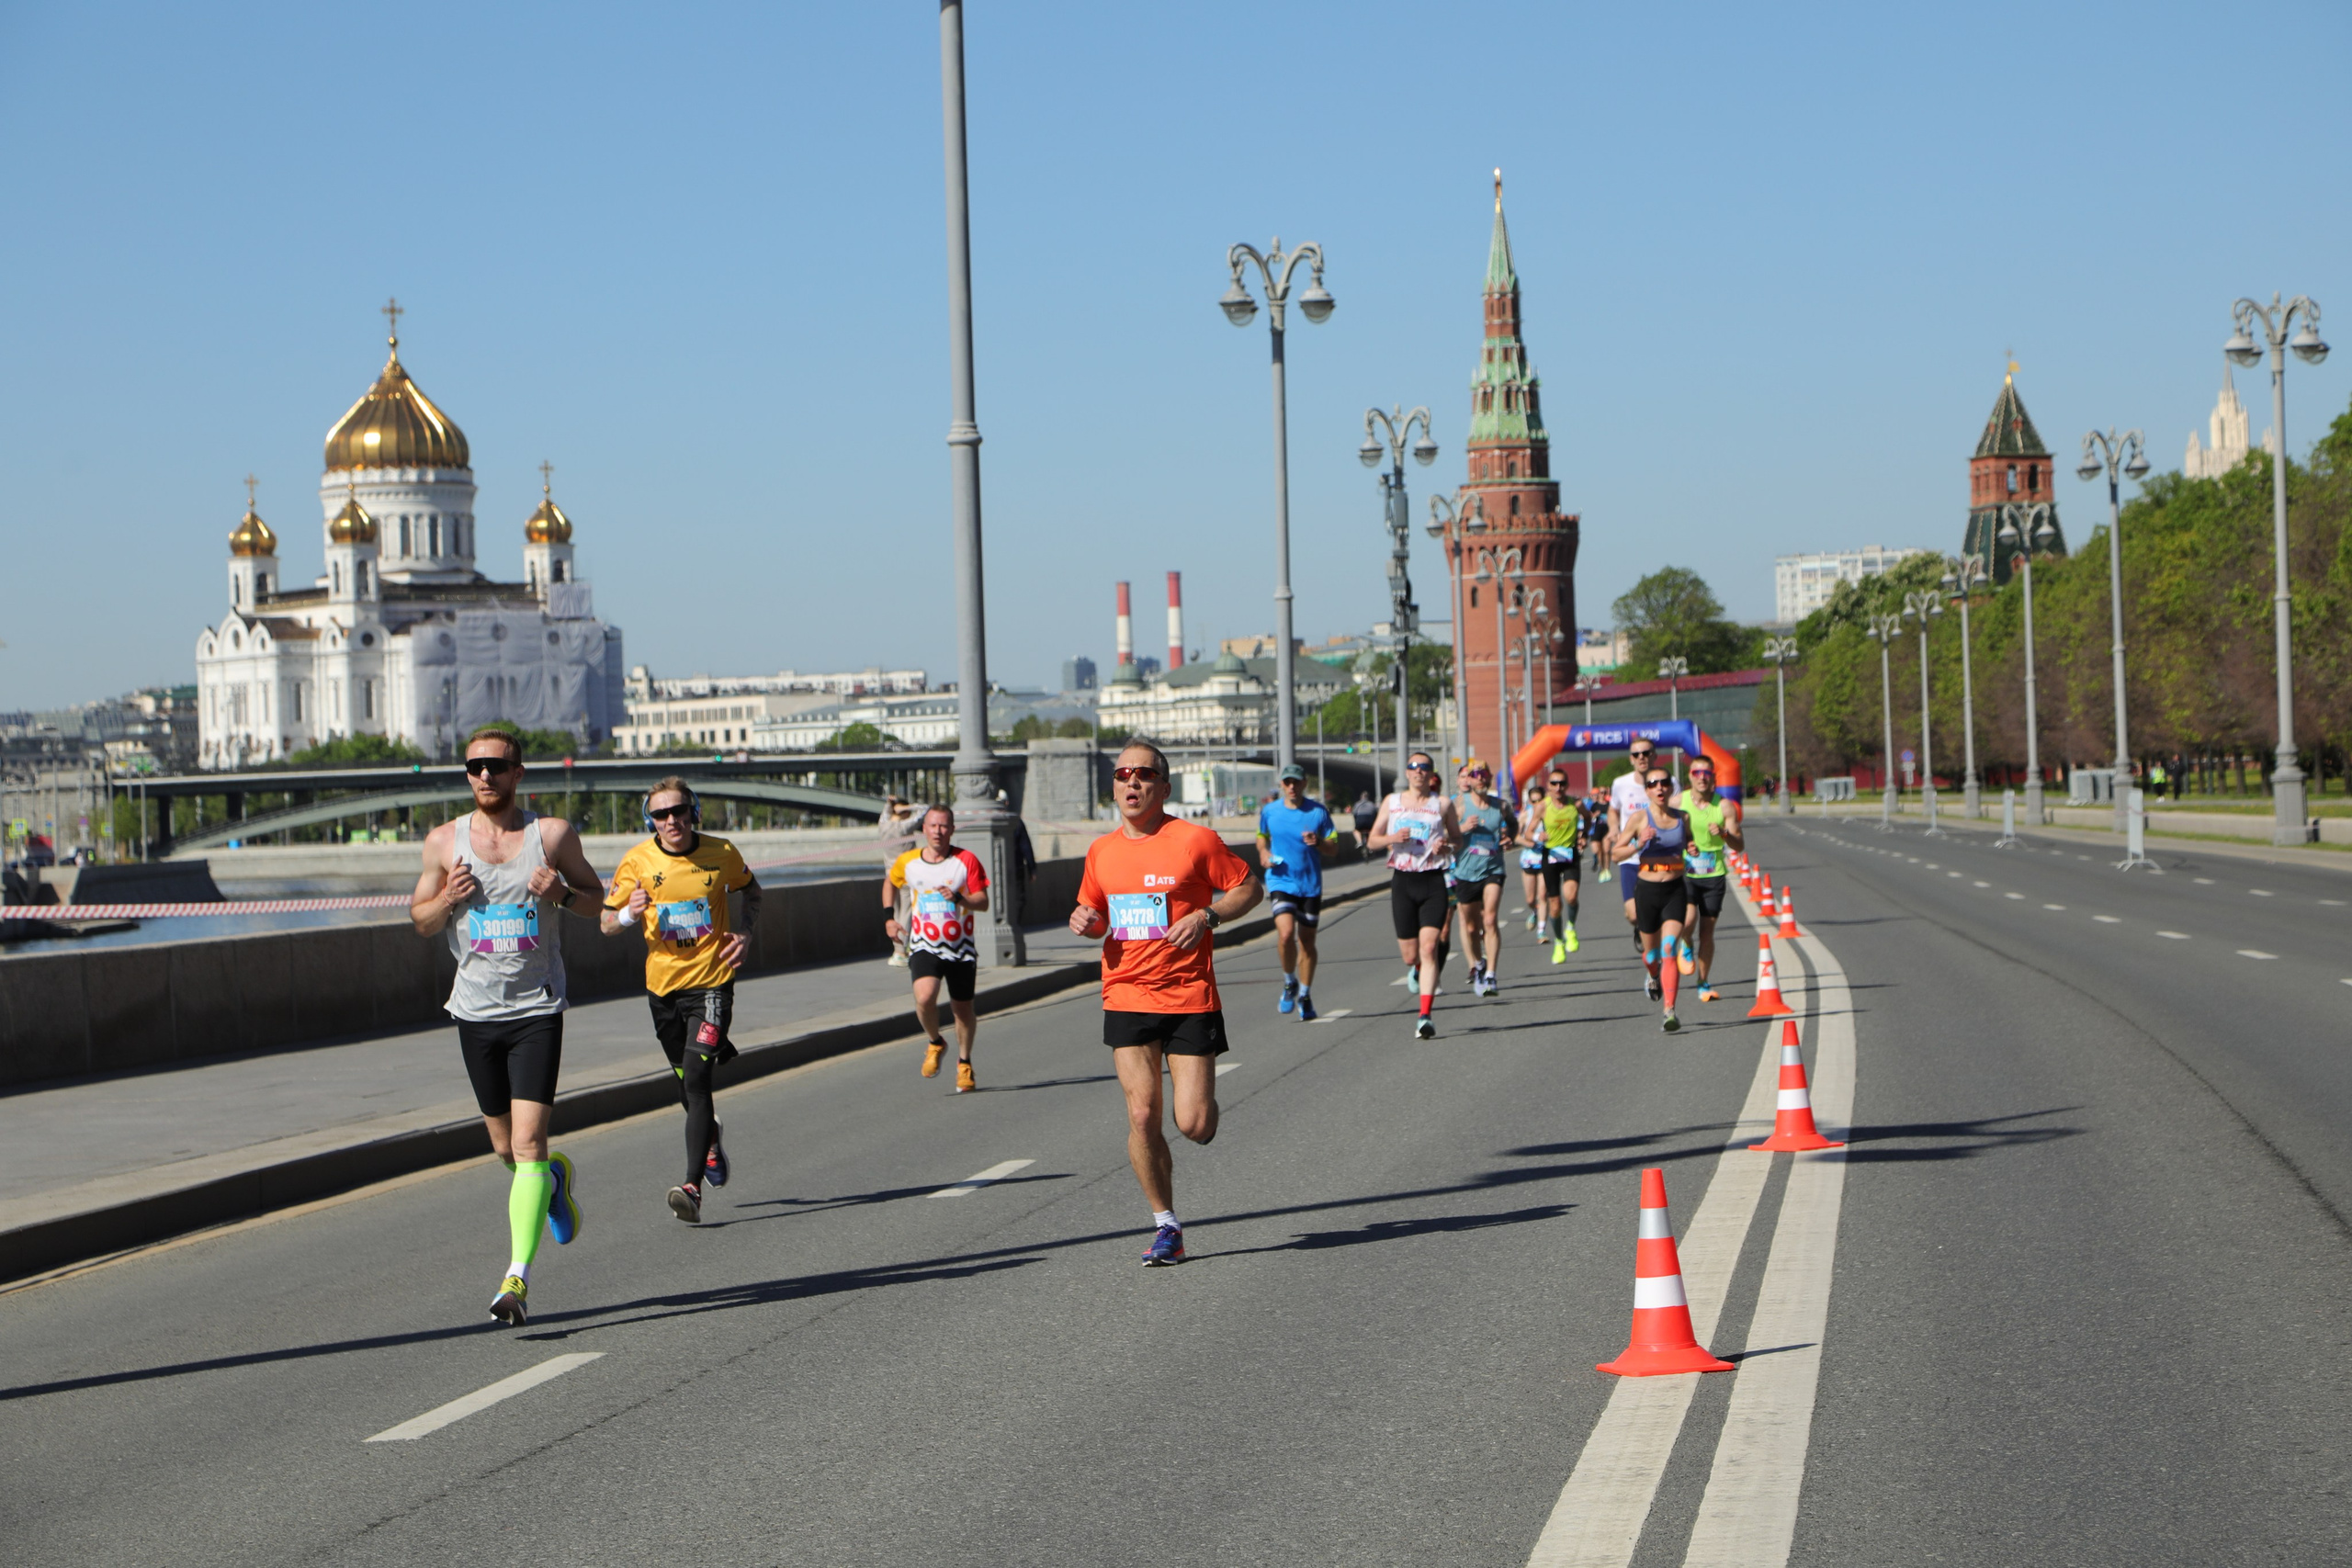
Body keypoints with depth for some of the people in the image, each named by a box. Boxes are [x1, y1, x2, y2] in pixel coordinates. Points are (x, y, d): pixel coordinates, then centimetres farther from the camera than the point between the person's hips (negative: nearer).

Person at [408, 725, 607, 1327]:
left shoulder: (552, 835, -2)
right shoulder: (445, 841, 3)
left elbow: (596, 898, 8)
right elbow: (420, 921, 11)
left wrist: (562, 894, -14)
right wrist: (446, 900, -12)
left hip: (536, 1009, -3)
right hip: (476, 1008, 3)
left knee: (528, 1145, -14)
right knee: (505, 1147, 13)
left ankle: (517, 1278, -15)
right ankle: (555, 1178, 47)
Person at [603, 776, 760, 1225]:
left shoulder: (721, 854, -5)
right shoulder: (638, 861, -6)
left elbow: (750, 889, 16)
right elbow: (608, 923, -1)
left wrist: (745, 932, -1)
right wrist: (629, 914, -23)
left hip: (712, 981, -3)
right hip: (663, 983, 3)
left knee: (696, 1076, -18)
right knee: (686, 1083, 16)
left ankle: (693, 1187, -22)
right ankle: (711, 1141, 48)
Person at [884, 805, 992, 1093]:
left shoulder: (966, 861, -7)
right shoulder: (907, 862, 0)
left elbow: (983, 902, -8)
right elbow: (890, 883, 22)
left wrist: (959, 898, -27)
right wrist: (889, 916, 12)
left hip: (960, 947, 0)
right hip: (925, 946, 0)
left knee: (963, 1008, 8)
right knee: (924, 997, -25)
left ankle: (964, 1063, 33)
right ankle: (935, 1044, 5)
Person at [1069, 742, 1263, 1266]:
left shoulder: (1195, 840, -5)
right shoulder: (1102, 851, 9)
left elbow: (1249, 888, 3)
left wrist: (1206, 916, -13)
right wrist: (1084, 920, 0)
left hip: (1189, 996, -3)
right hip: (1126, 999, 3)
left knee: (1194, 1125, -7)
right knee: (1142, 1114, -8)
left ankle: (1196, 1093, 31)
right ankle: (1166, 1226, 5)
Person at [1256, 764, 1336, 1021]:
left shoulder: (1318, 812, -1)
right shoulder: (1269, 811, 2)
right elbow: (1262, 836, 20)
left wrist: (1318, 842, -19)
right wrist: (1264, 851, -1)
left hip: (1311, 884, 1)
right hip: (1281, 882, -1)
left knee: (1307, 942, 8)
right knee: (1285, 933, -21)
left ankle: (1305, 996, 25)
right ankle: (1289, 983, 4)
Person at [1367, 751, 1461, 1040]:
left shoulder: (1442, 804, 5)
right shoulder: (1392, 802, 9)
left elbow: (1458, 838, 13)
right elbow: (1372, 840, 12)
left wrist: (1446, 846, -9)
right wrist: (1393, 838, -10)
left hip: (1433, 881, -2)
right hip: (1403, 881, 2)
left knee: (1429, 948, -14)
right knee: (1409, 954, 4)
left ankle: (1425, 1016, -15)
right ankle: (1415, 968, 44)